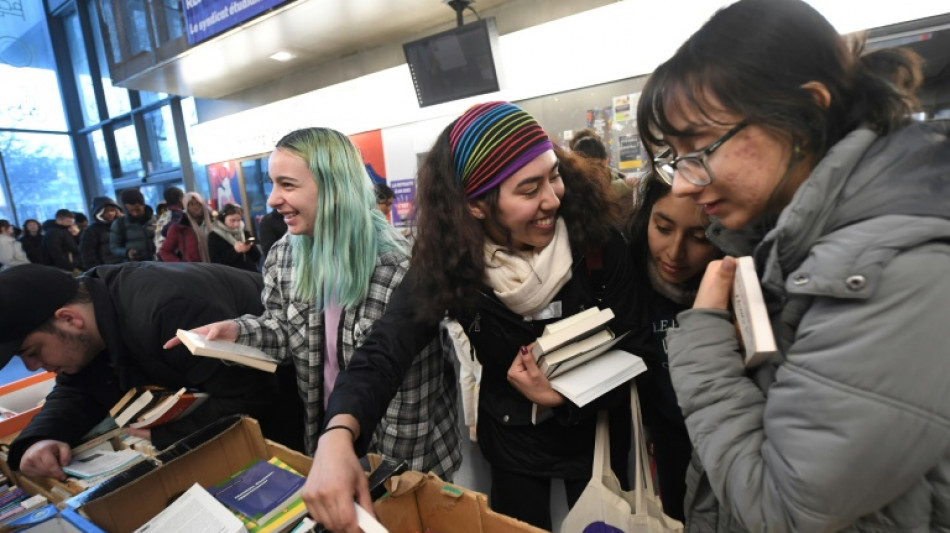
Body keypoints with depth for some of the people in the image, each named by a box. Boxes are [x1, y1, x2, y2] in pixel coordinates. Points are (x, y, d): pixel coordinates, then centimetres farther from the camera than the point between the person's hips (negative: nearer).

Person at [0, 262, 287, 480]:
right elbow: (75, 390, 1)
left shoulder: (170, 310, -41)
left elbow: (249, 397, -37)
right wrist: (40, 437, -20)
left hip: (279, 384, -7)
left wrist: (161, 438, -28)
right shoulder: (85, 298, -10)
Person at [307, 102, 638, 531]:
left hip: (597, 434, 1)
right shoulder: (448, 263, -23)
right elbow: (383, 351, -31)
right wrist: (338, 435, -49)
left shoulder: (598, 239, -23)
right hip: (512, 441, 0)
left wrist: (565, 395, -27)